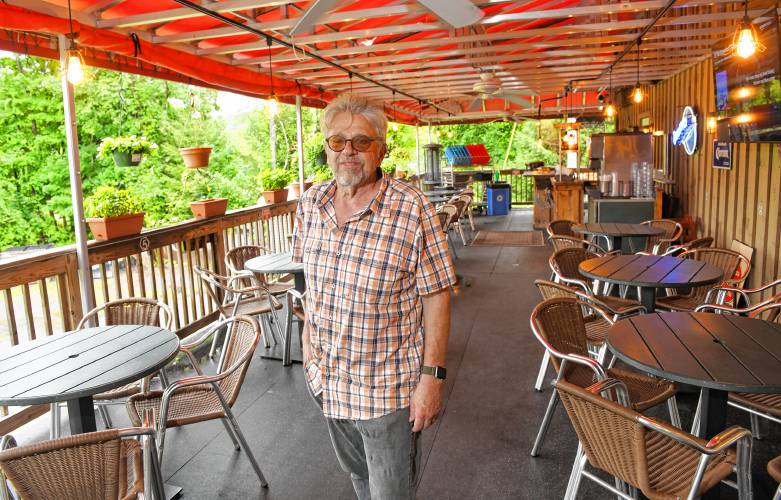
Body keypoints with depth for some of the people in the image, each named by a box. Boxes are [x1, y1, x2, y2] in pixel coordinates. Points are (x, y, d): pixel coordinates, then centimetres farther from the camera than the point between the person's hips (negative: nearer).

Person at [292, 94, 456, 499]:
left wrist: (431, 376, -17)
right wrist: (307, 340, 13)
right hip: (327, 378, 5)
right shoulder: (310, 204, -3)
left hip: (388, 389, -5)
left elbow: (436, 297, -16)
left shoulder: (411, 209, -20)